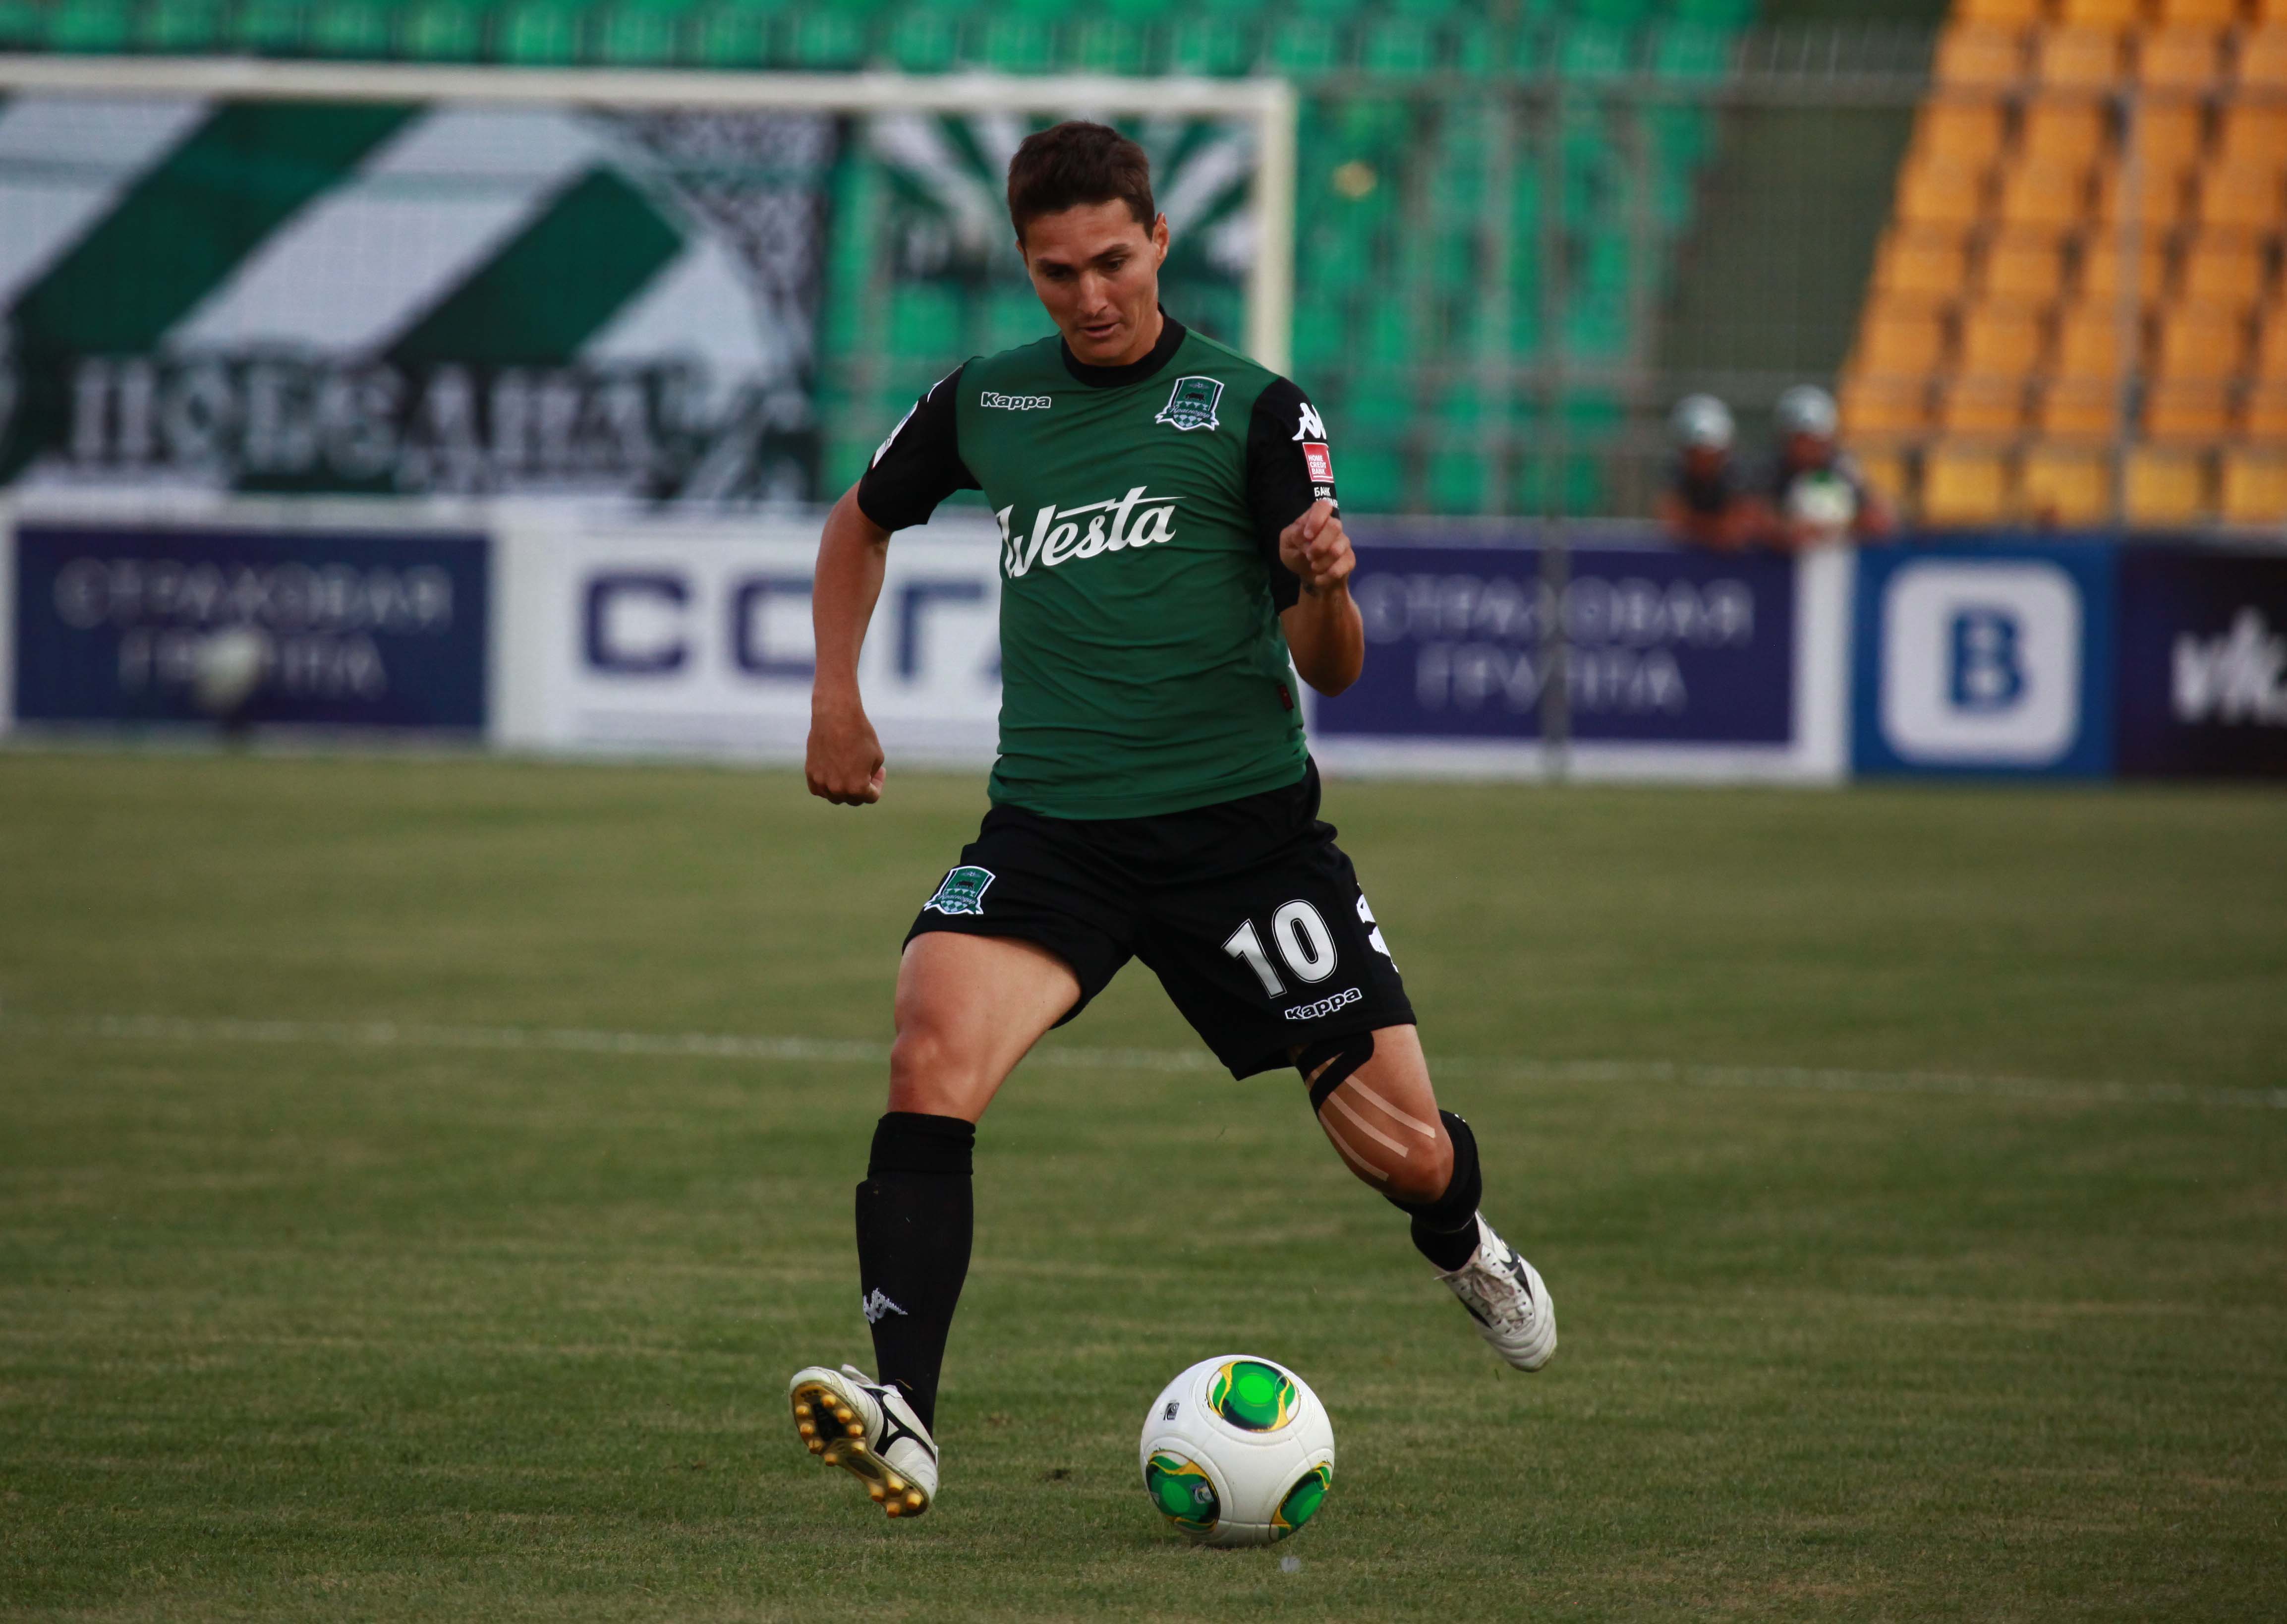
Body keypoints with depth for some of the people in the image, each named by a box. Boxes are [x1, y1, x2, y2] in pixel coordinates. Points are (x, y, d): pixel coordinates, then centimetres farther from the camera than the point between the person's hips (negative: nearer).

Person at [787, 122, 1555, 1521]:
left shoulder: (1254, 409, -1)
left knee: (1404, 1149, 0)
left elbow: (1332, 670, -3)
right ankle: (904, 1419, -35)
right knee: (934, 1051, -28)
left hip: (1247, 818, -1)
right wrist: (837, 695, 18)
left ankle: (1462, 1241, 40)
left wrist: (1325, 589, -25)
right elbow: (865, 520, 30)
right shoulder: (984, 404, 8)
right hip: (1051, 828, 1)